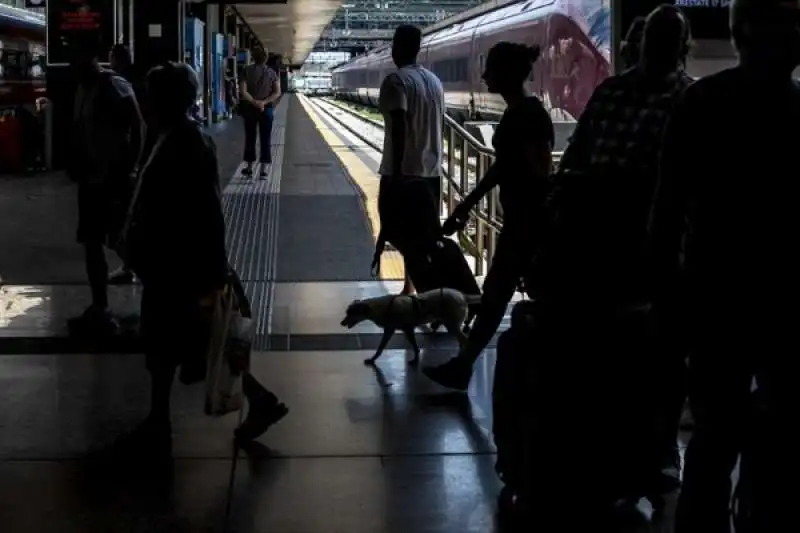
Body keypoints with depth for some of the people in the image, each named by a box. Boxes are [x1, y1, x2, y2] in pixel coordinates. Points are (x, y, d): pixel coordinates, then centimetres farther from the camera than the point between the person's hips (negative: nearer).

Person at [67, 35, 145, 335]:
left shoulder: (114, 86, -14)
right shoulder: (82, 88, 10)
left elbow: (138, 129, -17)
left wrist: (128, 170, -18)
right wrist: (75, 165, 7)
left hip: (115, 178, -9)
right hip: (92, 178, 9)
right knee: (92, 243, 13)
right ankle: (99, 310, 23)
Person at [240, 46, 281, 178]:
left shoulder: (247, 71, -4)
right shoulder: (271, 72, -1)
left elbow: (243, 92, -13)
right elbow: (277, 92, -9)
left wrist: (254, 102, -14)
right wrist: (264, 102, -15)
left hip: (249, 108, 0)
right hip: (266, 109, 0)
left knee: (250, 138, 11)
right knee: (265, 140, 3)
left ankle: (249, 168, 19)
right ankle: (264, 169, -2)